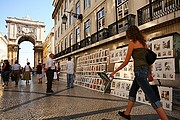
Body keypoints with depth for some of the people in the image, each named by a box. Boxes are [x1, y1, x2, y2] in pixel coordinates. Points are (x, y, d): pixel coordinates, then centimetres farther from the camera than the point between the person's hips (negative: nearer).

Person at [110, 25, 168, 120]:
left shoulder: (132, 43, -7)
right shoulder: (143, 43, 16)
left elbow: (126, 62, -8)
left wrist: (114, 72, 0)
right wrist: (150, 74, 27)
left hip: (140, 71, -10)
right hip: (145, 70, 10)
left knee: (152, 97, -8)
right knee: (132, 91, 20)